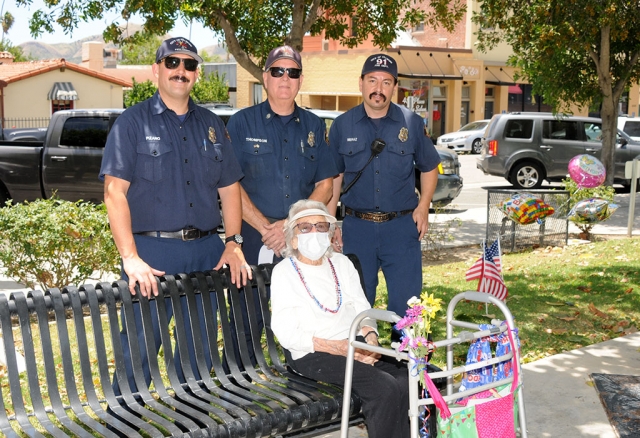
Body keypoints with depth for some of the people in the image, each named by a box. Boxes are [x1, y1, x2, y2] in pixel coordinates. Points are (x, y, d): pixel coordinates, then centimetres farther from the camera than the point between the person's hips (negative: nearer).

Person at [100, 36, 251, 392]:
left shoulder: (211, 124, 14)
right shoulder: (133, 122, -1)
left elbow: (229, 188, 15)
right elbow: (115, 191, -9)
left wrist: (234, 243, 3)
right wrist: (130, 258, -18)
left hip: (207, 251, 4)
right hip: (151, 251, -4)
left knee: (200, 352, 13)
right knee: (138, 352, -1)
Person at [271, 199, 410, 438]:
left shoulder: (341, 263, 17)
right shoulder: (284, 272, 0)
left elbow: (363, 310, 13)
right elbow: (286, 333, -7)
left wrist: (370, 337, -10)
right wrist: (335, 347, -18)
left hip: (357, 345, 5)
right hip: (314, 355, -5)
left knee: (408, 380, -23)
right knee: (385, 389, -27)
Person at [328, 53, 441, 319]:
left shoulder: (411, 123, 2)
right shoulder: (342, 125, 3)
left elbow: (428, 168, 13)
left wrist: (423, 206, 0)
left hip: (402, 226, 0)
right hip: (357, 226, 1)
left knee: (406, 300, 2)